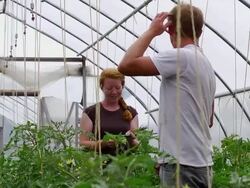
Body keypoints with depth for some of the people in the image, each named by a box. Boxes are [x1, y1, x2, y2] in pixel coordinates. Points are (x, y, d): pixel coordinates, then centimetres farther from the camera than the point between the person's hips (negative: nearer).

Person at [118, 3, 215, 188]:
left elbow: (126, 65, -19)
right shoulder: (207, 65, 16)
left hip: (182, 164, -9)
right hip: (201, 162, 9)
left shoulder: (181, 57, -13)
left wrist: (151, 31, -8)